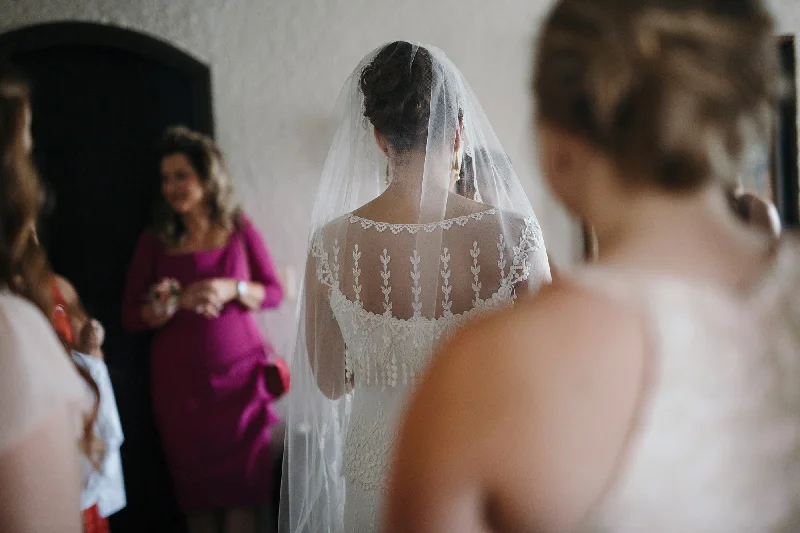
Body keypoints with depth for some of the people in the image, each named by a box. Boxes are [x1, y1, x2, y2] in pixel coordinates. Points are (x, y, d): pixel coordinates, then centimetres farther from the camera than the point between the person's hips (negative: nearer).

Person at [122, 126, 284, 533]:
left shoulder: (239, 229, 2)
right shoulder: (156, 241, 1)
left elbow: (274, 293, 5)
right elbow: (131, 316, -1)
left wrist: (232, 289, -13)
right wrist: (179, 302, -18)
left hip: (240, 373, 0)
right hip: (181, 382, 0)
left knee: (244, 483, 1)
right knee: (195, 485, 6)